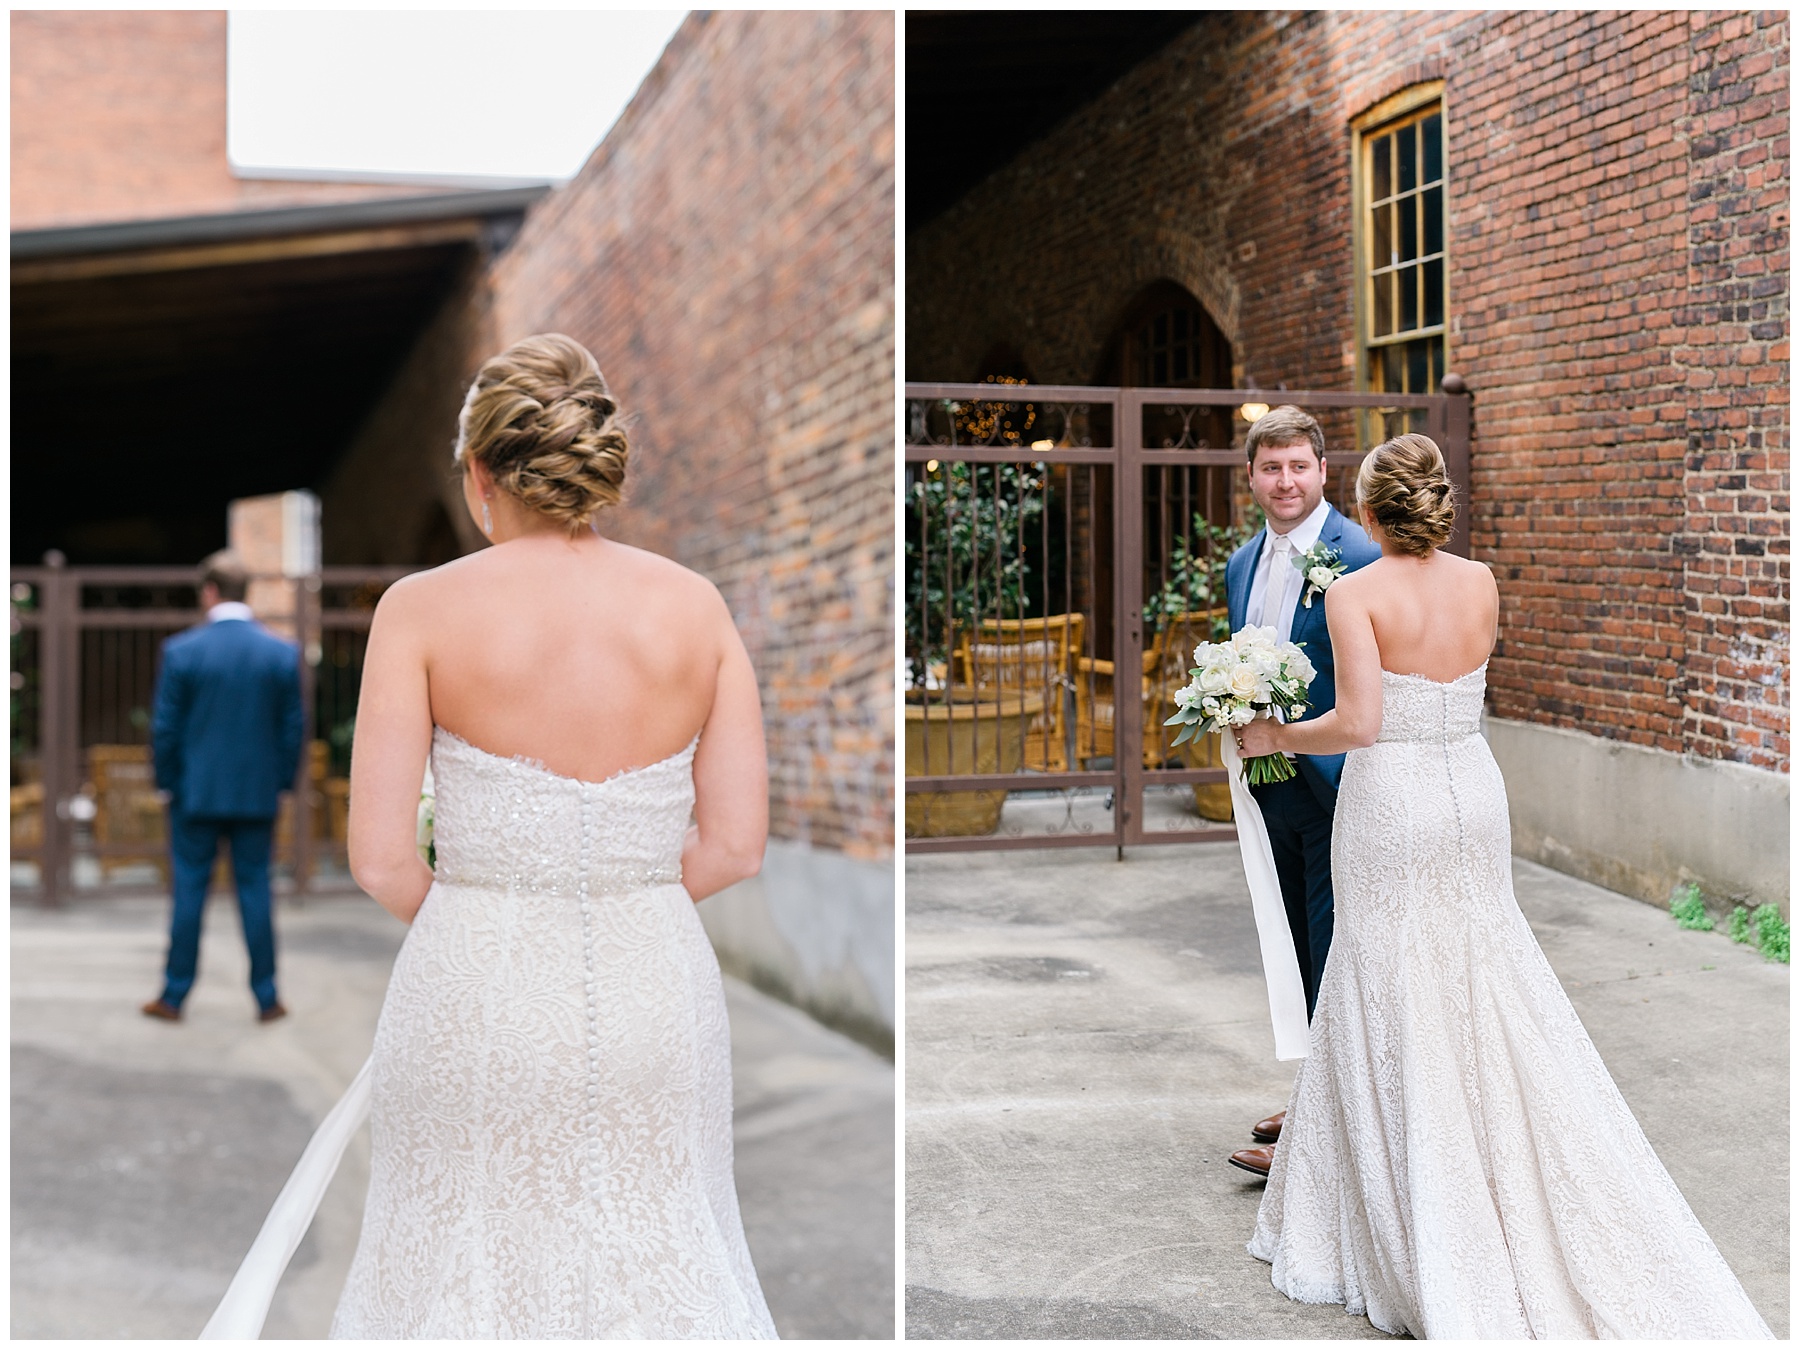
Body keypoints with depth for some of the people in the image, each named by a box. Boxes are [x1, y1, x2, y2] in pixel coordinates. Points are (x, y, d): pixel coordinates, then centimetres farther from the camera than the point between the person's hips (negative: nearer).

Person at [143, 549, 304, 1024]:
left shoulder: (180, 650, -7)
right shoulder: (282, 653, -3)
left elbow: (164, 728, -4)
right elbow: (293, 729, 0)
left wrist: (167, 782, 8)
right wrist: (282, 784, 10)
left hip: (196, 791, -1)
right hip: (257, 795, 1)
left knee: (189, 891, 8)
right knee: (255, 891, 7)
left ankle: (174, 996, 15)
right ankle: (266, 998, 11)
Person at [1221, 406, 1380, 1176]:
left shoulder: (1361, 557, -14)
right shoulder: (1241, 565, 11)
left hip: (1336, 785, -8)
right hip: (1275, 785, 8)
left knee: (1334, 953, -1)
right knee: (1307, 952, 18)